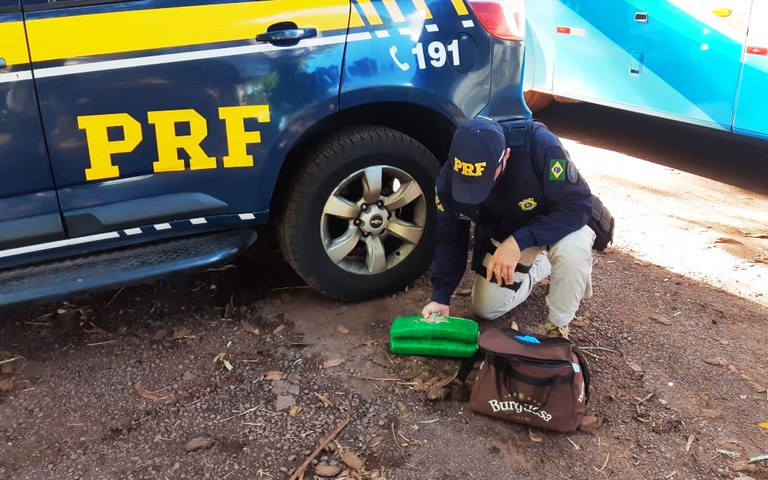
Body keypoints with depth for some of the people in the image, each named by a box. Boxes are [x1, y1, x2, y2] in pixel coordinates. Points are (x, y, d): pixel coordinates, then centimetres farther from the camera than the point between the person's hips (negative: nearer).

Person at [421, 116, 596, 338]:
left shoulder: (540, 144, -40)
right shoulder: (450, 176, -27)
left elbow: (579, 204, -36)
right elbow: (449, 237, -13)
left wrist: (519, 241, -46)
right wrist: (441, 297, -19)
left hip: (554, 224, -3)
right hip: (502, 232, 4)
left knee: (572, 247, -38)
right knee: (486, 309, 3)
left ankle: (557, 326, -11)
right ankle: (541, 266, 27)